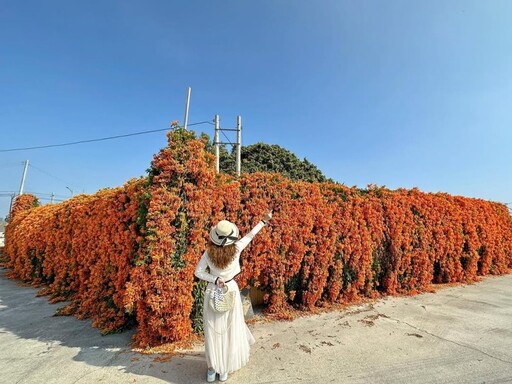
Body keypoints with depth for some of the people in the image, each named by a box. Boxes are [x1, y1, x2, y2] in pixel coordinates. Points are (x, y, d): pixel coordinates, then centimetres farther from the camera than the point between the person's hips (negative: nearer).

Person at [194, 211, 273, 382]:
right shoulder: (236, 249, -17)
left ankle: (213, 367, 29)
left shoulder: (208, 253, -16)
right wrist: (264, 220, 8)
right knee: (230, 330, 16)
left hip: (213, 292, 0)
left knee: (213, 331, 15)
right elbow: (250, 235, -4)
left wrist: (214, 280, -8)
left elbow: (198, 272, -6)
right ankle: (224, 368, 30)